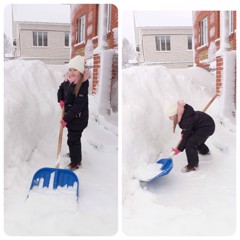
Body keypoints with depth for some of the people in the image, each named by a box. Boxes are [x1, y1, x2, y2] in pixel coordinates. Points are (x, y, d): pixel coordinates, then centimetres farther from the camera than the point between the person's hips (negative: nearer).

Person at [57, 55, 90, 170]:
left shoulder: (83, 86, -25)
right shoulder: (68, 81, -2)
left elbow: (78, 106, -27)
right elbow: (61, 89, 20)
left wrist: (66, 119, -24)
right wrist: (61, 100, 1)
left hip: (78, 118, -8)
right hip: (69, 115, 8)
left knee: (73, 140, 1)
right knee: (73, 137, 25)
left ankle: (76, 162, 18)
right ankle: (74, 153, 48)